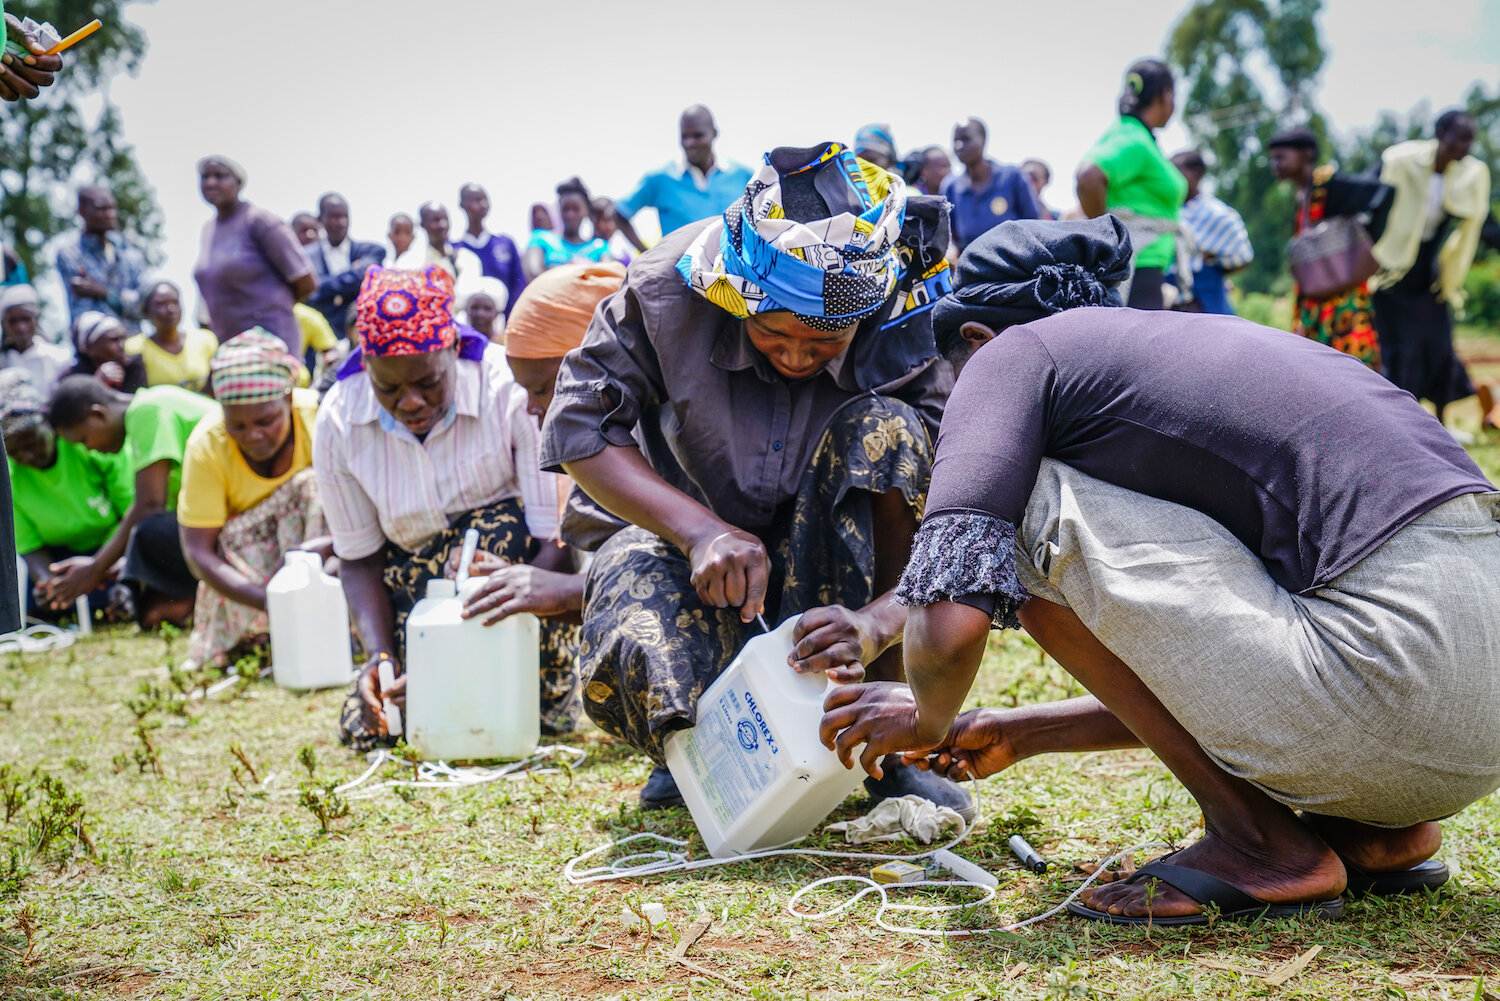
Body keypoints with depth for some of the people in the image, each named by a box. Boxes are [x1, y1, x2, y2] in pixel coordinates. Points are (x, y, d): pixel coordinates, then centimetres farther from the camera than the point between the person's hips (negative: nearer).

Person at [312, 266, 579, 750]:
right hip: (416, 586, 4)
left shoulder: (517, 392, -27)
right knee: (364, 728, -10)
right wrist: (379, 655, -22)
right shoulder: (337, 424, -13)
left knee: (500, 534, -37)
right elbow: (358, 557, -4)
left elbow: (556, 543, -28)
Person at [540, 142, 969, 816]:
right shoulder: (669, 288, -21)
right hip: (689, 532, -1)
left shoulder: (912, 340, -23)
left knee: (885, 431, -31)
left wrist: (875, 622, -46)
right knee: (635, 658, -35)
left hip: (842, 556, 1)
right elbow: (580, 427, -17)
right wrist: (701, 528, -31)